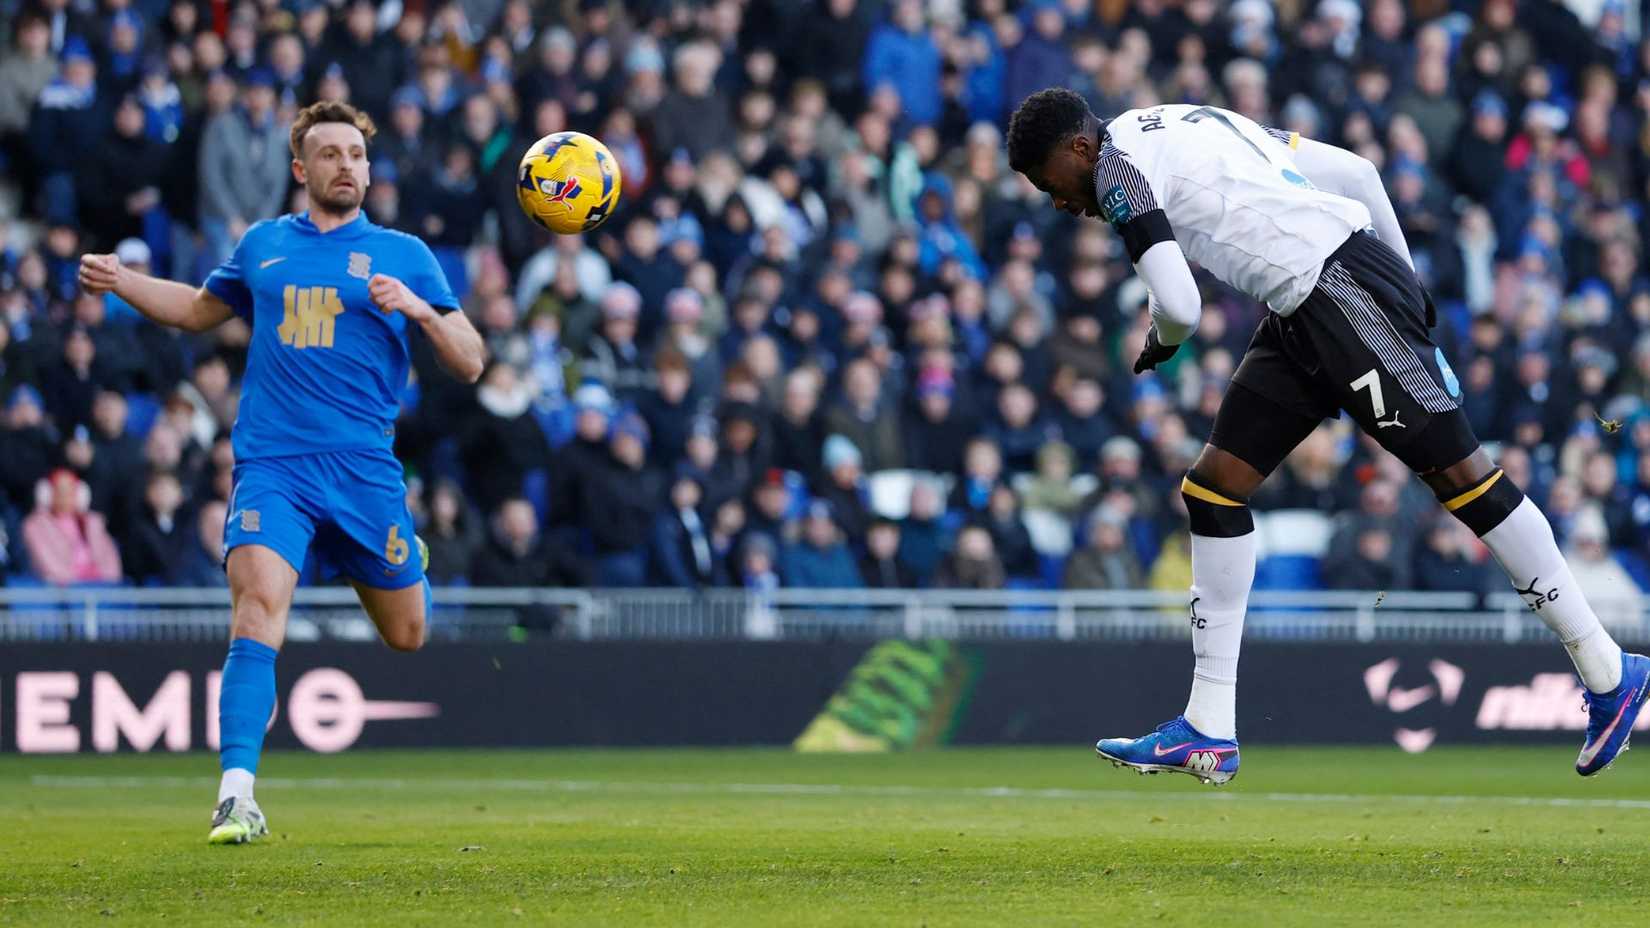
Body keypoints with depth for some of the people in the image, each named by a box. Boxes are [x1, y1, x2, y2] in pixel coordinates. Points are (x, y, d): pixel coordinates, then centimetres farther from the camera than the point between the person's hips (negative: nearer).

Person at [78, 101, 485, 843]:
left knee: (406, 635, 10)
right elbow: (200, 309, 31)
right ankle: (237, 795, -26)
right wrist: (120, 281, 15)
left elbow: (470, 364, 5)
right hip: (271, 466, 0)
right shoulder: (263, 246, 14)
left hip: (363, 468, 0)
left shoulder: (402, 255, 7)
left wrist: (420, 309, -13)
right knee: (258, 607, -22)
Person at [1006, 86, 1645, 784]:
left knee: (1459, 475, -6)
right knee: (1213, 488, 6)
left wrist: (1159, 345, 7)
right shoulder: (1194, 124, 22)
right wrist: (1405, 286, 22)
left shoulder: (1118, 165, -5)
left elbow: (1179, 306, -16)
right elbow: (1356, 172, 20)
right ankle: (1208, 732, 5)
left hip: (1344, 294, -10)